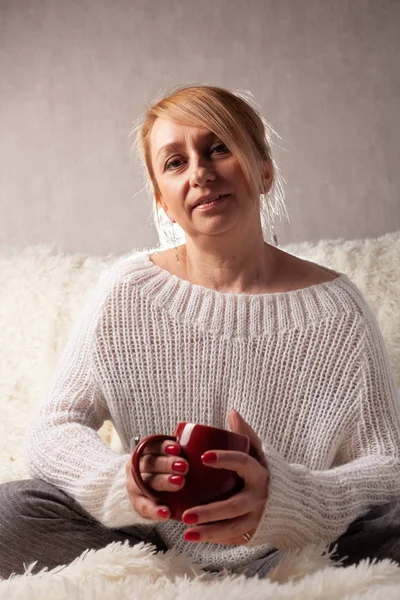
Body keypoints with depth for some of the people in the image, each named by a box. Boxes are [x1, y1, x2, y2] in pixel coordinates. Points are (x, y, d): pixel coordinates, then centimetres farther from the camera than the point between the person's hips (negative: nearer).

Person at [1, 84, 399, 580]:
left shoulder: (335, 307, -8)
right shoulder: (128, 291, -4)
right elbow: (51, 429, -5)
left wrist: (285, 498, -32)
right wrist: (122, 484, -28)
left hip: (292, 554, -1)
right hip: (156, 549, 1)